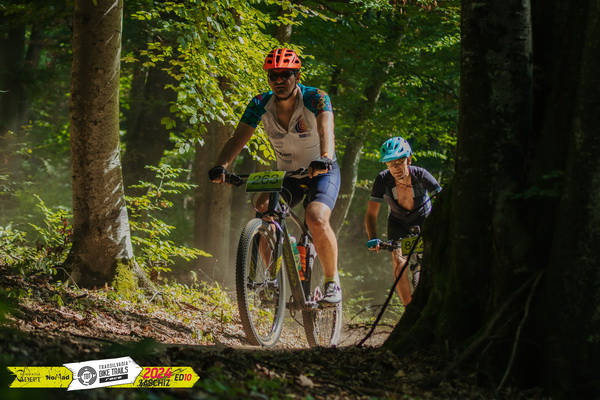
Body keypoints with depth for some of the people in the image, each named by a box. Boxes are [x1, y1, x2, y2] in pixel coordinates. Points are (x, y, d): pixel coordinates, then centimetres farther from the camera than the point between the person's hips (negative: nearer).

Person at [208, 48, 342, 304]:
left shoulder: (315, 99, -22)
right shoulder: (260, 104, -12)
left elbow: (326, 129, -40)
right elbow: (238, 138, -22)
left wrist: (324, 159, -61)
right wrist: (221, 166, -41)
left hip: (322, 172, -4)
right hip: (286, 174, 4)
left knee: (316, 219, -30)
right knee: (264, 210, -24)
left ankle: (332, 281, -10)